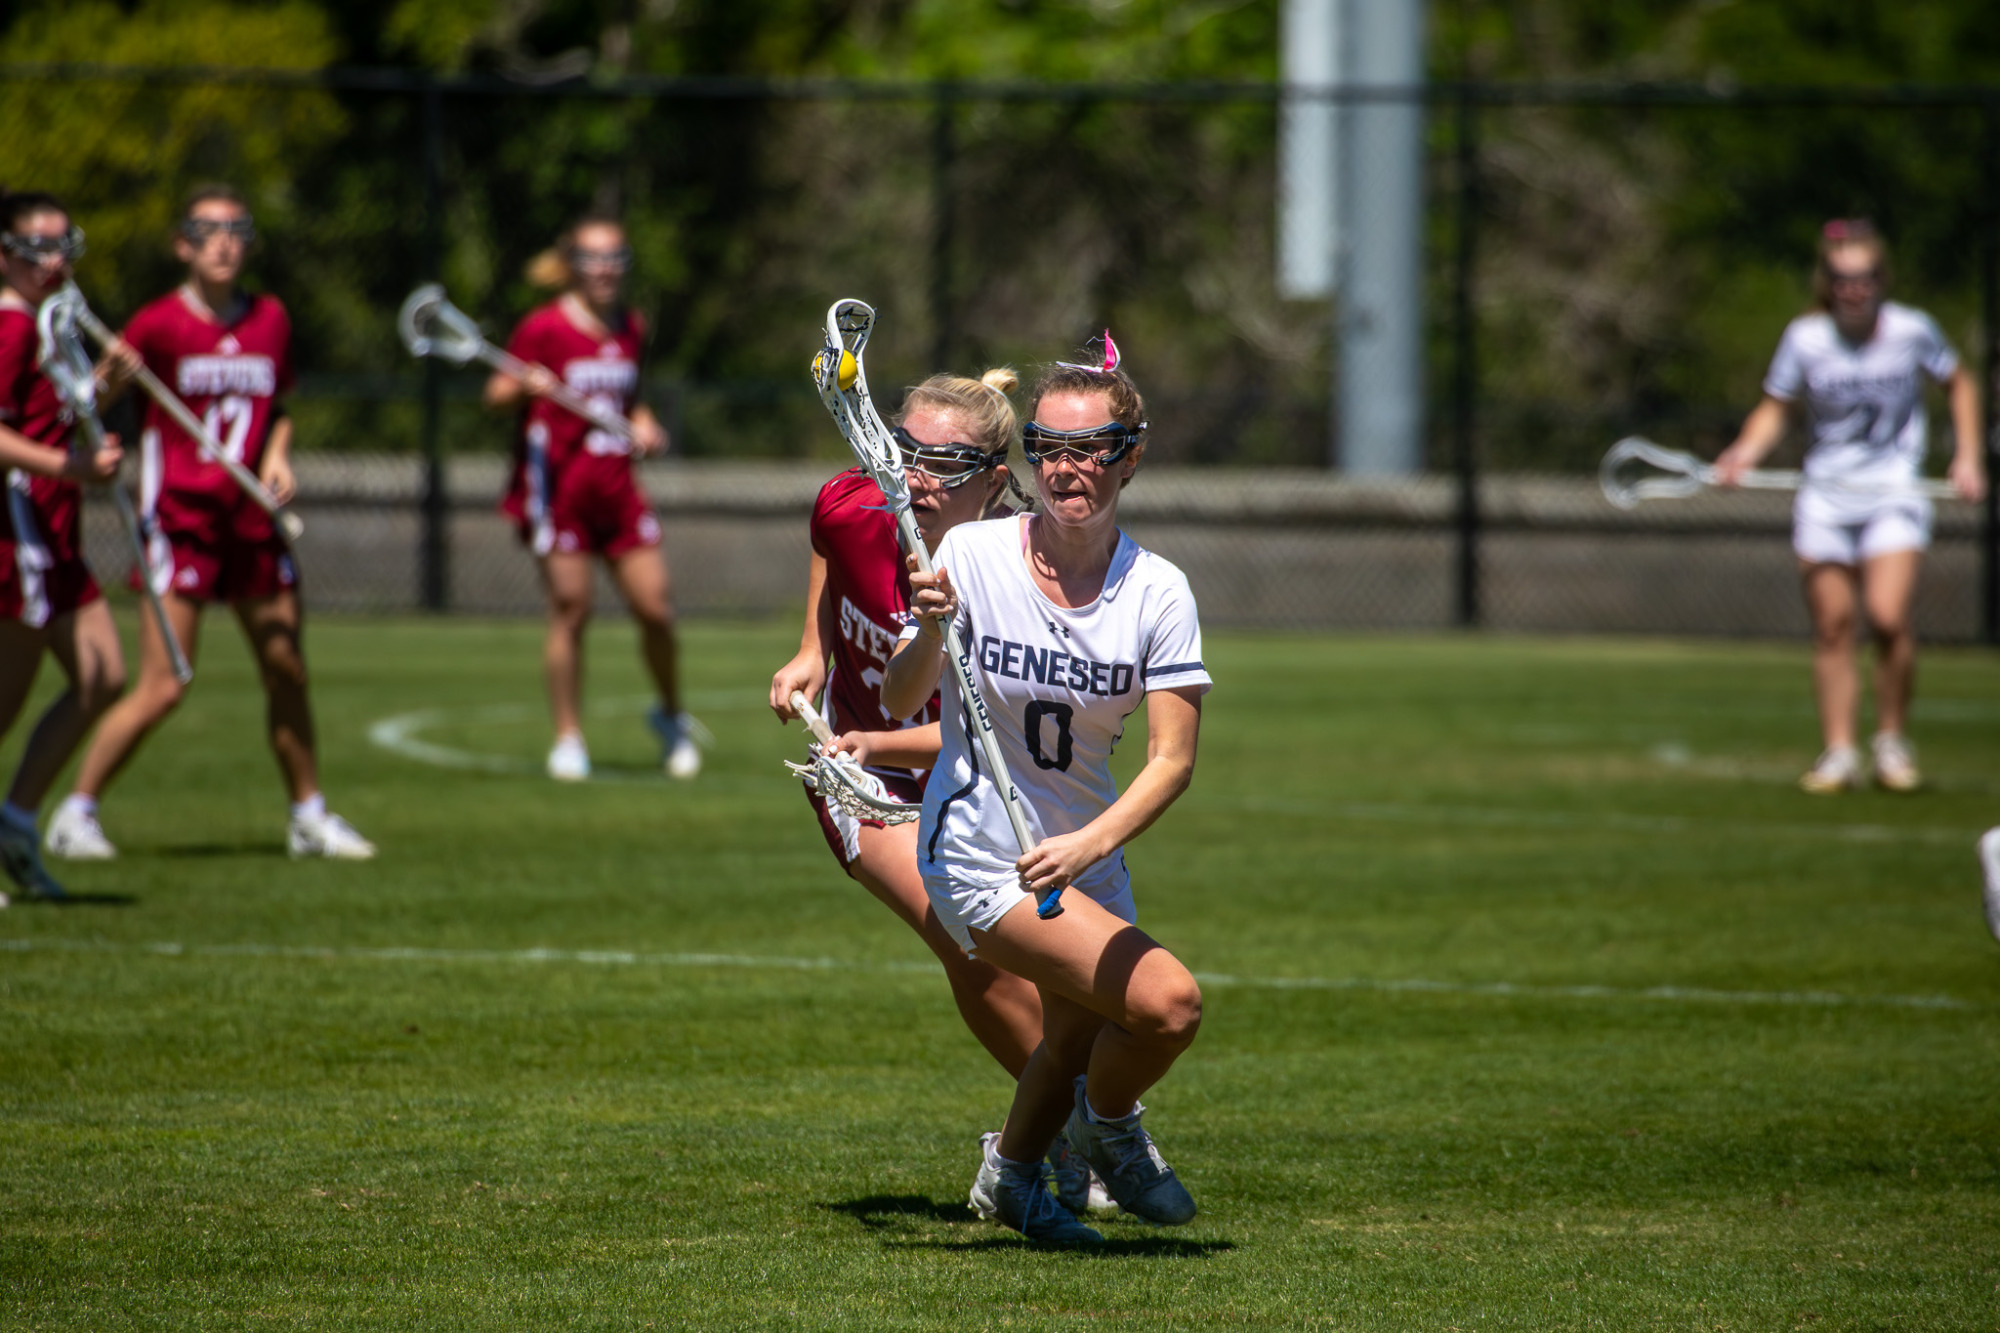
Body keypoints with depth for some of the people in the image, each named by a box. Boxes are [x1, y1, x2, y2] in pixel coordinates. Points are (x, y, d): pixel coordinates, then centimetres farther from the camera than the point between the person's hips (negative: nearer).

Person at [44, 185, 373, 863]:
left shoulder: (271, 320, 8)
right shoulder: (159, 323, -7)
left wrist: (277, 453, 2)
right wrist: (110, 379, -28)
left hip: (253, 520, 5)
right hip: (179, 518, -5)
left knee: (288, 674, 9)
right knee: (162, 688, -11)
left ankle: (309, 816, 25)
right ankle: (75, 813, 1)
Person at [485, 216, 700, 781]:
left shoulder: (631, 329, 11)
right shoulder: (544, 328, -6)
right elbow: (496, 394, -3)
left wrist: (643, 424, 5)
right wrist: (524, 388, -23)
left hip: (617, 488, 4)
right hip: (559, 487, -4)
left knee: (656, 608, 0)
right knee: (570, 611, -5)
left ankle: (671, 715, 24)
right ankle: (568, 740, 6)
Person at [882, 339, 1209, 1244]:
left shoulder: (1159, 594, -9)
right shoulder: (972, 556, -14)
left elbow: (1172, 758, -14)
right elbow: (899, 705, -14)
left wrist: (1089, 843, -31)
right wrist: (930, 629, -35)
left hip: (1086, 856, 4)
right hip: (981, 855, -4)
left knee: (1080, 1042, 19)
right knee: (1166, 1002, -19)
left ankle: (1014, 1172, 50)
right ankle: (1108, 1125, 11)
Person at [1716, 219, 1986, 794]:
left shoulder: (1912, 330, -4)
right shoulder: (1805, 338, -4)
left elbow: (1958, 383, 13)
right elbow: (1778, 408, 7)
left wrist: (1968, 456, 5)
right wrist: (1747, 452, -11)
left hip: (1893, 493, -2)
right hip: (1825, 498, 2)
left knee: (1887, 615, -18)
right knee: (1832, 627, 0)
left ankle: (1892, 739, 0)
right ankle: (1839, 752, 10)